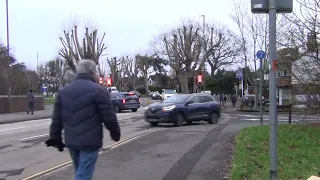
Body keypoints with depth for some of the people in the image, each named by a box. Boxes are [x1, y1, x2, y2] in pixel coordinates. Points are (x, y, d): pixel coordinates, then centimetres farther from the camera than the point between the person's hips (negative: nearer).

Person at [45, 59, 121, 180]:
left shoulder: (63, 91, 11)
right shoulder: (98, 90, -9)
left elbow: (56, 119, 12)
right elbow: (109, 117, -10)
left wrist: (55, 138, 18)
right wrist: (115, 133, 5)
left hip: (71, 141, 7)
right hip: (90, 141, -7)